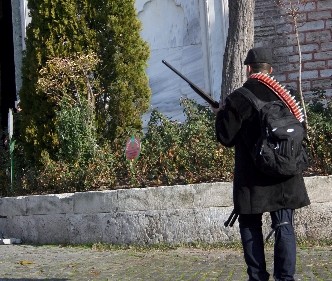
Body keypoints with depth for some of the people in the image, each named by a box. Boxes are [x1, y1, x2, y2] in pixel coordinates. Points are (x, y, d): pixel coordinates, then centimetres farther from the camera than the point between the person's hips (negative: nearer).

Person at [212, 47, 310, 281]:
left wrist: (221, 115, 12)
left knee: (251, 226, 9)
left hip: (252, 178, -2)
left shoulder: (236, 100, -8)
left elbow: (226, 138, -5)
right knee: (284, 226, 5)